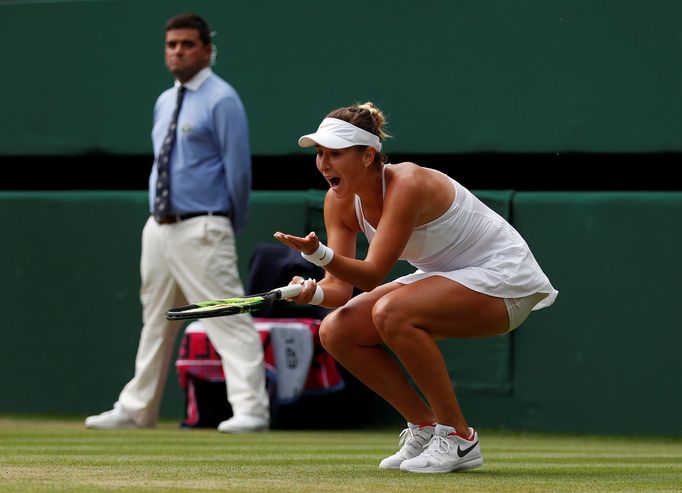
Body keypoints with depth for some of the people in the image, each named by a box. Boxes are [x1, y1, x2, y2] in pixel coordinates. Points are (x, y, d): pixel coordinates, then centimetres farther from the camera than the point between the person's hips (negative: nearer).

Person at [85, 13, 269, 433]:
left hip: (202, 232, -9)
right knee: (156, 321, 16)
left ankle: (250, 410, -17)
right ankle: (137, 409, 24)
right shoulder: (165, 102, 17)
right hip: (160, 229, 9)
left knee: (229, 320, -13)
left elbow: (238, 168, -10)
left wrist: (231, 225, -3)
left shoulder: (222, 100, -8)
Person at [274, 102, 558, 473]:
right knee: (337, 330, -8)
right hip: (444, 276, 9)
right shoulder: (340, 202, -5)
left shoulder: (407, 184, -28)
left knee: (391, 313, -33)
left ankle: (458, 438, -18)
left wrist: (322, 254, -47)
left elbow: (372, 276, -31)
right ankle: (425, 428, 7)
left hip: (503, 281, -9)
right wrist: (313, 292, -30)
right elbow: (341, 287, -8)